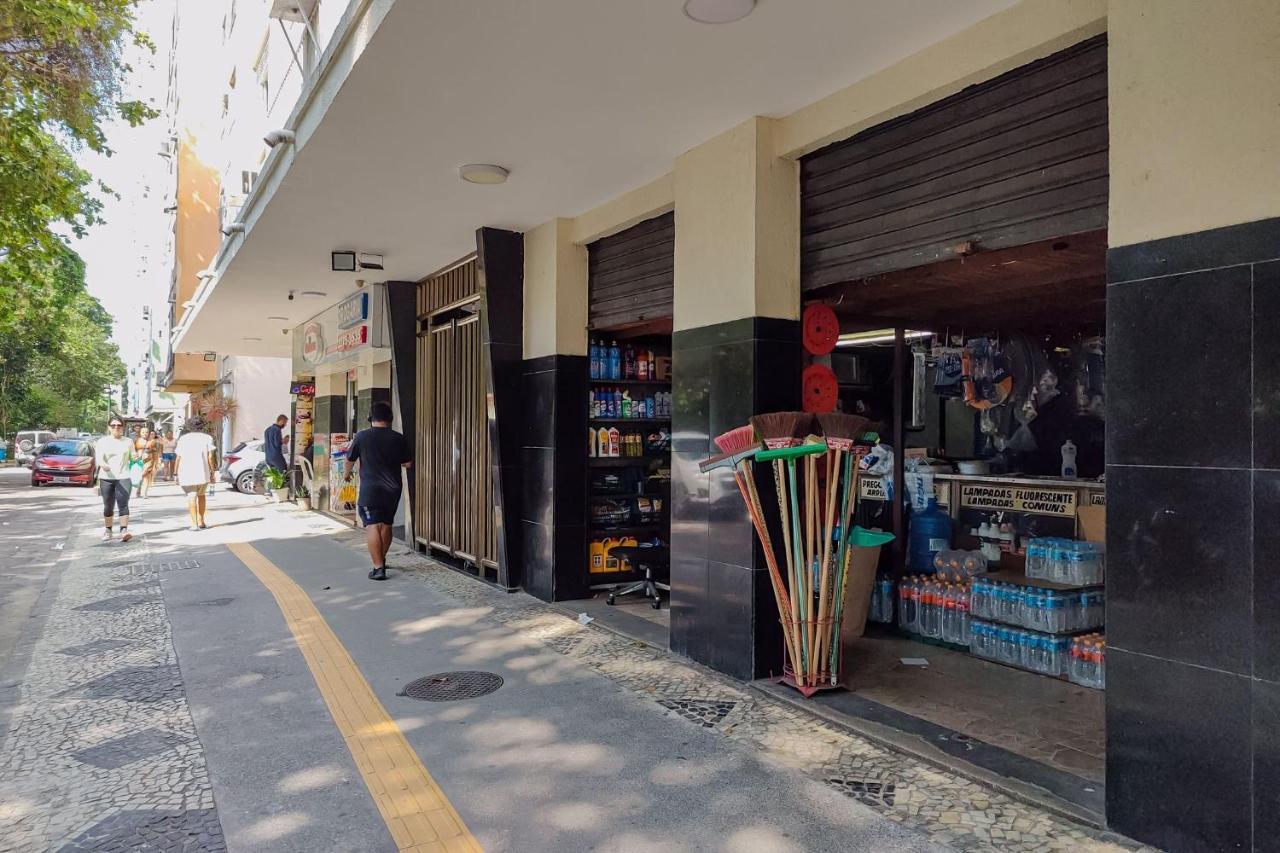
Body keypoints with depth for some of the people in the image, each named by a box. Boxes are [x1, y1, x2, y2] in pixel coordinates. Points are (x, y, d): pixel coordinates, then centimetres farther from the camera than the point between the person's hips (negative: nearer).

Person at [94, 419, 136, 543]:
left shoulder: (128, 441, 10)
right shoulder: (102, 441, 5)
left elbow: (132, 458, 15)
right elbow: (99, 457, -9)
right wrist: (103, 464, -31)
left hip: (123, 478, 0)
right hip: (106, 478, 1)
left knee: (123, 505, -12)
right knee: (108, 506, 8)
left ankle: (124, 531, -20)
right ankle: (108, 530, 22)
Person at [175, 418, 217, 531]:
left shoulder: (183, 438, 11)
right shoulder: (207, 438, 5)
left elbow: (178, 458, 6)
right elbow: (210, 457, -3)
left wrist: (176, 474, 10)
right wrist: (212, 473, 0)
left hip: (187, 473, 0)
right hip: (203, 472, 0)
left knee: (191, 497, -3)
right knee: (201, 495, 16)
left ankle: (194, 524, -11)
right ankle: (201, 522, 19)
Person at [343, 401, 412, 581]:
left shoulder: (362, 436, -5)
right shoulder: (398, 438, -1)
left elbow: (350, 459, 8)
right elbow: (408, 463, 5)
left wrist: (346, 473, 29)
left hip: (370, 489, -3)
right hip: (393, 489, 4)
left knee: (372, 527, -5)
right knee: (386, 525, 18)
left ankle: (378, 568, -11)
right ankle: (381, 560, 34)